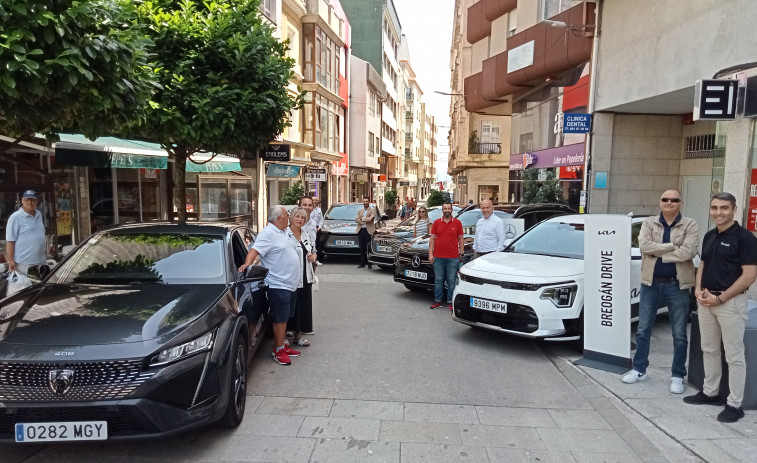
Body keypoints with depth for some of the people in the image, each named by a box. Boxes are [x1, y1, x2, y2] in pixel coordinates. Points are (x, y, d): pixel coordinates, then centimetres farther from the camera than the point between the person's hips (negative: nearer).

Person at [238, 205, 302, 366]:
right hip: (278, 285, -9)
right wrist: (247, 264, -42)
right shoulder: (268, 234, -14)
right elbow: (254, 250, -26)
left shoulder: (283, 232, 16)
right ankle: (278, 351, 6)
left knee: (284, 318, 16)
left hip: (290, 284, 9)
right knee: (280, 319, -3)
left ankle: (283, 345, 26)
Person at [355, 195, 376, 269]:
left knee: (369, 248, -3)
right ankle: (362, 263, 12)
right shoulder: (360, 211, 20)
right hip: (360, 230, 4)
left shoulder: (372, 210, 5)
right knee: (362, 248, 6)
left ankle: (369, 264, 2)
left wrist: (362, 219, 0)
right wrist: (364, 221, -12)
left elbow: (370, 219, -12)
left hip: (368, 231, -4)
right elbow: (356, 219, 4)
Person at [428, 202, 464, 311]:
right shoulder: (436, 222, 7)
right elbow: (432, 239, 7)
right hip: (438, 257, 1)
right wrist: (430, 254, 1)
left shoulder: (457, 223, 4)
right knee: (438, 280, 7)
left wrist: (461, 254, 3)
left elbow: (460, 239, 8)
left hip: (453, 258, -1)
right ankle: (437, 301, 16)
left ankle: (450, 302, 12)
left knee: (451, 281, 3)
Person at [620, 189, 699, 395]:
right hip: (651, 283, 2)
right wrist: (672, 246, -19)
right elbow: (644, 245, -15)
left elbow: (688, 252, -19)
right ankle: (639, 370, 24)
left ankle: (677, 376, 21)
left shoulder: (690, 225, -3)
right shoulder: (649, 222, 3)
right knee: (643, 330, 10)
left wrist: (657, 252, -14)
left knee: (679, 335, 8)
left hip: (677, 285, -2)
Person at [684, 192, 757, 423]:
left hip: (731, 302, -7)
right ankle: (710, 392, 29)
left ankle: (735, 404, 11)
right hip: (706, 301, 7)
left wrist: (720, 298, -16)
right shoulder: (709, 236, 10)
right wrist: (698, 289, 0)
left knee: (734, 355, 2)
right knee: (709, 350, 16)